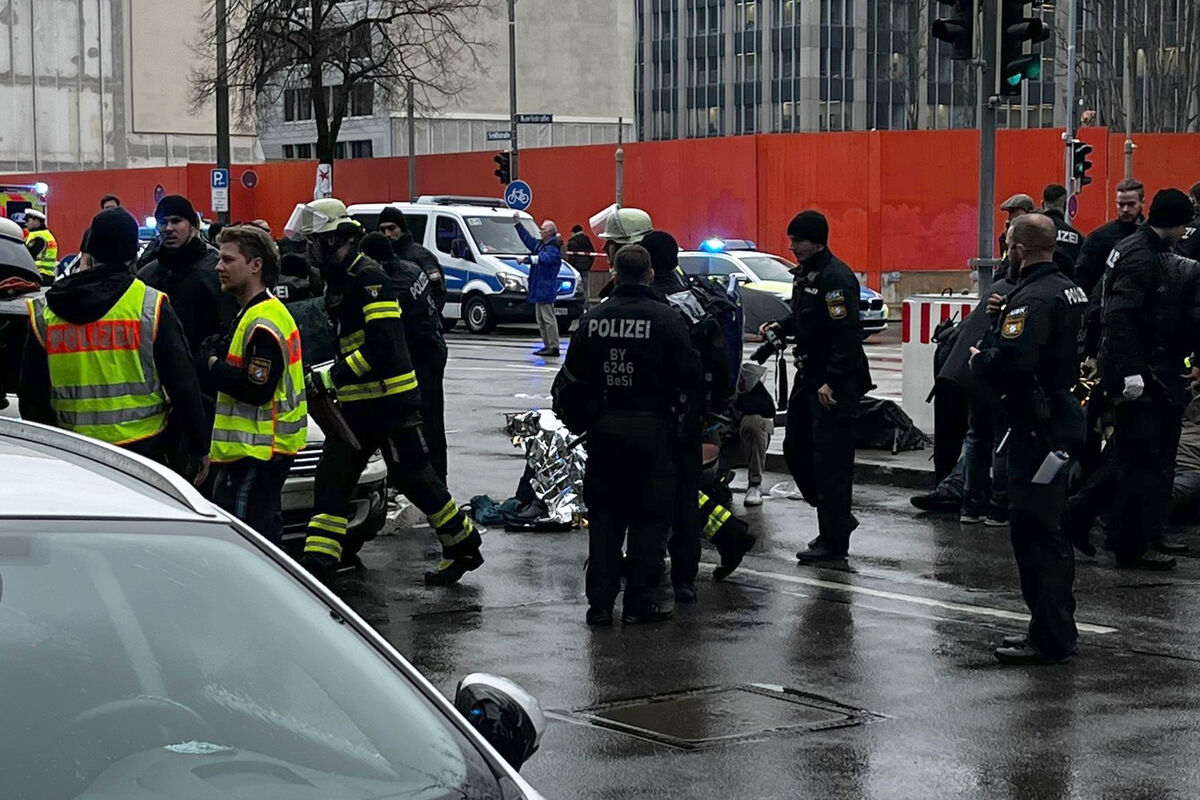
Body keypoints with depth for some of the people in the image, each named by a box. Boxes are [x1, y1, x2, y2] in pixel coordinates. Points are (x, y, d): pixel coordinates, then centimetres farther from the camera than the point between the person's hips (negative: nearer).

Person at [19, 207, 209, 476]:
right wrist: (198, 448, 5)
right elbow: (183, 383, -3)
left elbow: (32, 394, 10)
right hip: (141, 448, -2)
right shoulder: (151, 305, -5)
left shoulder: (43, 312, 4)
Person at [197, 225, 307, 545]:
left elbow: (257, 389, -23)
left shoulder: (262, 323, -17)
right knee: (265, 537, 17)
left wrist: (211, 364, -12)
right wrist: (218, 355, 5)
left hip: (255, 452, -11)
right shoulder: (270, 312, 17)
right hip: (266, 449, 11)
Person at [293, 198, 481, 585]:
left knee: (413, 476, -1)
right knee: (332, 476, 6)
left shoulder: (370, 278, -17)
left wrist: (332, 377, -22)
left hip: (390, 397, -9)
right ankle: (318, 560, 10)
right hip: (356, 403, 9)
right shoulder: (336, 279, 14)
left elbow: (381, 345, -24)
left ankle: (464, 545, 14)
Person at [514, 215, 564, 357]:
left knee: (548, 318, -10)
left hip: (546, 289, -10)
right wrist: (518, 224, 26)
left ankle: (554, 348, -10)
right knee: (540, 319, 13)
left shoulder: (553, 249, -13)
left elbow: (543, 258, -30)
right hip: (538, 288, 10)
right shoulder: (539, 245, 16)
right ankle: (547, 346, 18)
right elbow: (528, 239, 28)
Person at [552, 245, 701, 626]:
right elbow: (690, 374, -9)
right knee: (649, 516, 4)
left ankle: (600, 602, 10)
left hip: (604, 428, 4)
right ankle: (642, 601, 5)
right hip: (651, 427, -3)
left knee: (604, 516, 10)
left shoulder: (593, 319, 3)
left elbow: (572, 377, 7)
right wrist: (680, 399, 10)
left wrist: (577, 419, 20)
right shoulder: (666, 318, -9)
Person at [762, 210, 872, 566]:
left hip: (835, 385, -10)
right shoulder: (805, 273, 13)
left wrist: (832, 382, -24)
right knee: (796, 450, 15)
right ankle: (837, 518, 27)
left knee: (830, 461, -7)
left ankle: (833, 544, -1)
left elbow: (846, 334, -23)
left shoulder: (836, 277, -18)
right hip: (808, 377, 10)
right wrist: (781, 327, 7)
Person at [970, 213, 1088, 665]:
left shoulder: (1033, 299, -18)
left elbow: (1010, 361, -31)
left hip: (1039, 428, -10)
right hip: (1065, 419, 10)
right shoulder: (1070, 291, 13)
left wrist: (979, 361, -10)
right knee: (1050, 530, 18)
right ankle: (1056, 629, 26)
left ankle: (1049, 639, -3)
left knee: (1034, 531, -6)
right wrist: (1007, 315, 15)